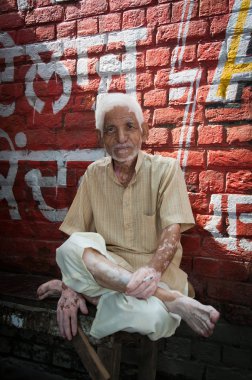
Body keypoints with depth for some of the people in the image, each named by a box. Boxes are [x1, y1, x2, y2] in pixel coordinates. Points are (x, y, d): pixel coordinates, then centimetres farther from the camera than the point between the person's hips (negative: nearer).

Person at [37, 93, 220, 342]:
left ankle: (87, 290, -11)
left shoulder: (166, 169, -2)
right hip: (103, 265, 3)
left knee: (153, 318, -37)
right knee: (72, 248, -32)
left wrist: (153, 270, -33)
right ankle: (172, 300, -26)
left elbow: (172, 230, -12)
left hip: (156, 272, -2)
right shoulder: (94, 174, 5)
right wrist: (70, 285, -14)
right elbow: (76, 235, 1)